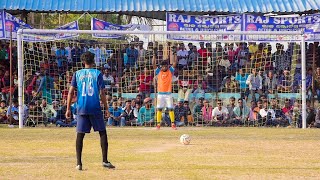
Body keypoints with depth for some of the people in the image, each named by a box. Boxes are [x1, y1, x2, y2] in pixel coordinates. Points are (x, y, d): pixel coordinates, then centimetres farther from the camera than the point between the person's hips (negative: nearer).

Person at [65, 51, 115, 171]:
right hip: (95, 108, -2)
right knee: (102, 133, 8)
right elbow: (102, 93, -3)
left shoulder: (77, 74, 6)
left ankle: (79, 163, -1)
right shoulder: (97, 74, 1)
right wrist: (106, 108, 4)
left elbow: (71, 92, 1)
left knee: (80, 135, 5)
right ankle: (105, 161, 2)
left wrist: (68, 109, 4)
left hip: (81, 108, 2)